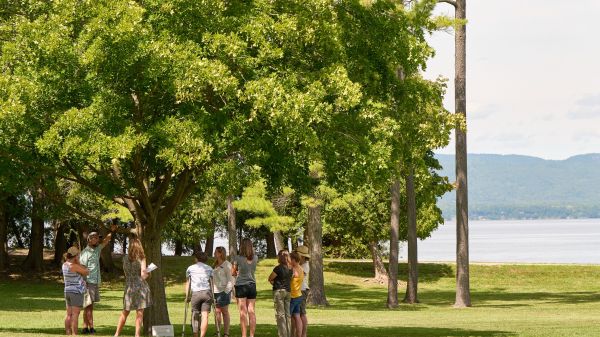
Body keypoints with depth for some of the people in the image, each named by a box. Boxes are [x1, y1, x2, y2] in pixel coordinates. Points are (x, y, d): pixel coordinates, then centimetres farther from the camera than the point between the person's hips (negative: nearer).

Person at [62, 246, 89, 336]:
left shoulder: (65, 264, 6)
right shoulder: (74, 266, -19)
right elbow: (87, 272, -9)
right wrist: (78, 263, -8)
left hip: (68, 291, 8)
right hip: (76, 292, -8)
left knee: (69, 314, 9)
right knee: (75, 314, -7)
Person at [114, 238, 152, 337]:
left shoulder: (125, 258, 2)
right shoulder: (141, 258, -8)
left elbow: (126, 272, 9)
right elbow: (143, 275, -14)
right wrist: (147, 274, 9)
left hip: (129, 287, 3)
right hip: (140, 287, -3)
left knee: (125, 312, 15)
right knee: (139, 313, 2)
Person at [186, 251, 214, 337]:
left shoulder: (190, 268, 16)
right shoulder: (209, 268, 17)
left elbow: (188, 283, 18)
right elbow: (212, 282, 14)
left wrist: (187, 296, 20)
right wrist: (212, 296, 15)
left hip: (195, 293, 0)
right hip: (207, 293, 0)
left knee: (195, 316, 10)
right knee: (205, 316, -6)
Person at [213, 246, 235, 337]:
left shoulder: (227, 265, -7)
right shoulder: (216, 265, 15)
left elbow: (231, 279, -10)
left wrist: (226, 291, -15)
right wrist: (212, 290, 11)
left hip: (223, 291, -7)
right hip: (216, 292, 7)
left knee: (225, 312, -2)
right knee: (217, 311, 6)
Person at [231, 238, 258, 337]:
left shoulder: (238, 258, -11)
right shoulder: (255, 258, 0)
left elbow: (233, 272, 1)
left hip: (241, 285, -3)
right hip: (252, 285, 3)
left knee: (243, 312, -1)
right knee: (251, 312, 5)